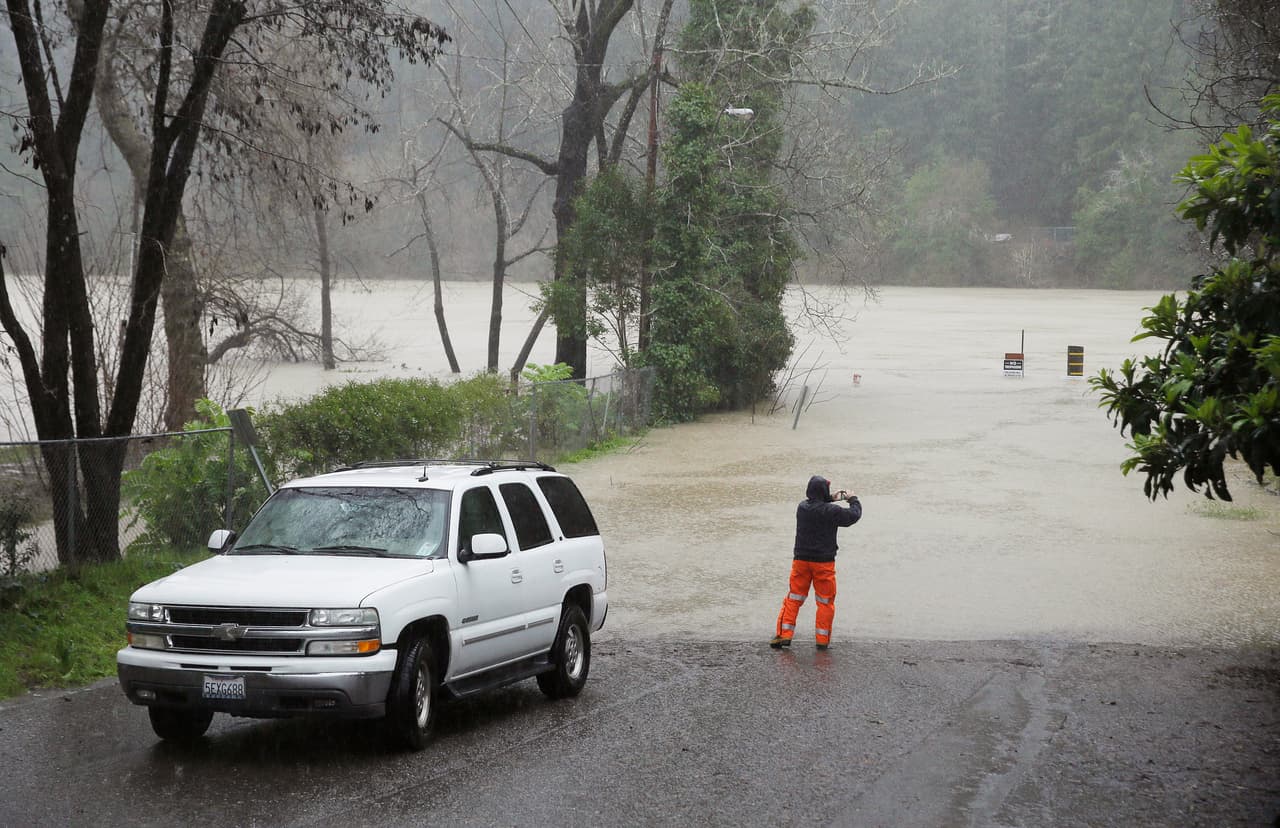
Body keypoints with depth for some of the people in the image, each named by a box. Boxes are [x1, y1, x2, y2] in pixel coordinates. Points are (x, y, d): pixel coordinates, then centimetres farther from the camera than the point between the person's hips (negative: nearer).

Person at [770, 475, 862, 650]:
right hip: (823, 562, -4)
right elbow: (854, 515, -5)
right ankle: (822, 640, 8)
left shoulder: (802, 507, 0)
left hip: (801, 560, 4)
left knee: (794, 599, 12)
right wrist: (853, 499, 13)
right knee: (825, 602, 8)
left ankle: (784, 635, 6)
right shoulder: (831, 511, -16)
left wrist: (831, 499, 20)